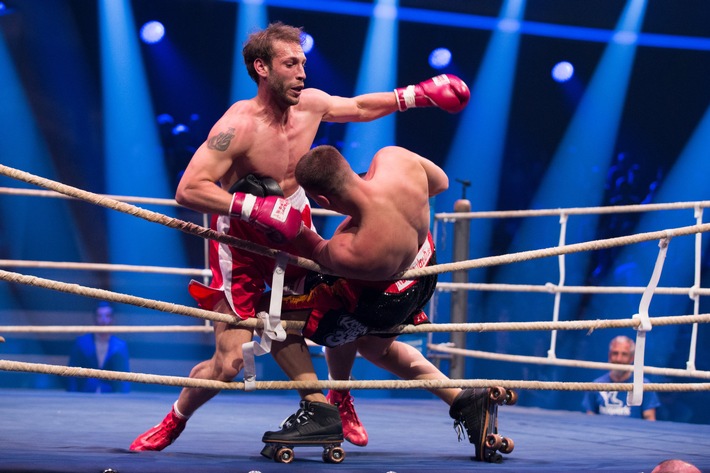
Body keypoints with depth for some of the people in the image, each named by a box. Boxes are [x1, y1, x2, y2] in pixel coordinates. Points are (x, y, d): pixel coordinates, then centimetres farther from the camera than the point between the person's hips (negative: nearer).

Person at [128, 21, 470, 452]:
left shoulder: (311, 103, -7)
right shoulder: (237, 125, -28)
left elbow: (358, 107, 15)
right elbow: (188, 190, -34)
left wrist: (416, 96, 10)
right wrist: (256, 206, -41)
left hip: (293, 231, 6)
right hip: (241, 240, -6)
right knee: (229, 363, -9)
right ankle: (174, 423, 20)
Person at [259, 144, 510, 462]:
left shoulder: (351, 254, -42)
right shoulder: (395, 158, -30)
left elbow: (318, 254, -15)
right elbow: (440, 181, -6)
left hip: (383, 302, -7)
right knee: (374, 347, 35)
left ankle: (317, 409, -6)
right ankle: (465, 400, 30)